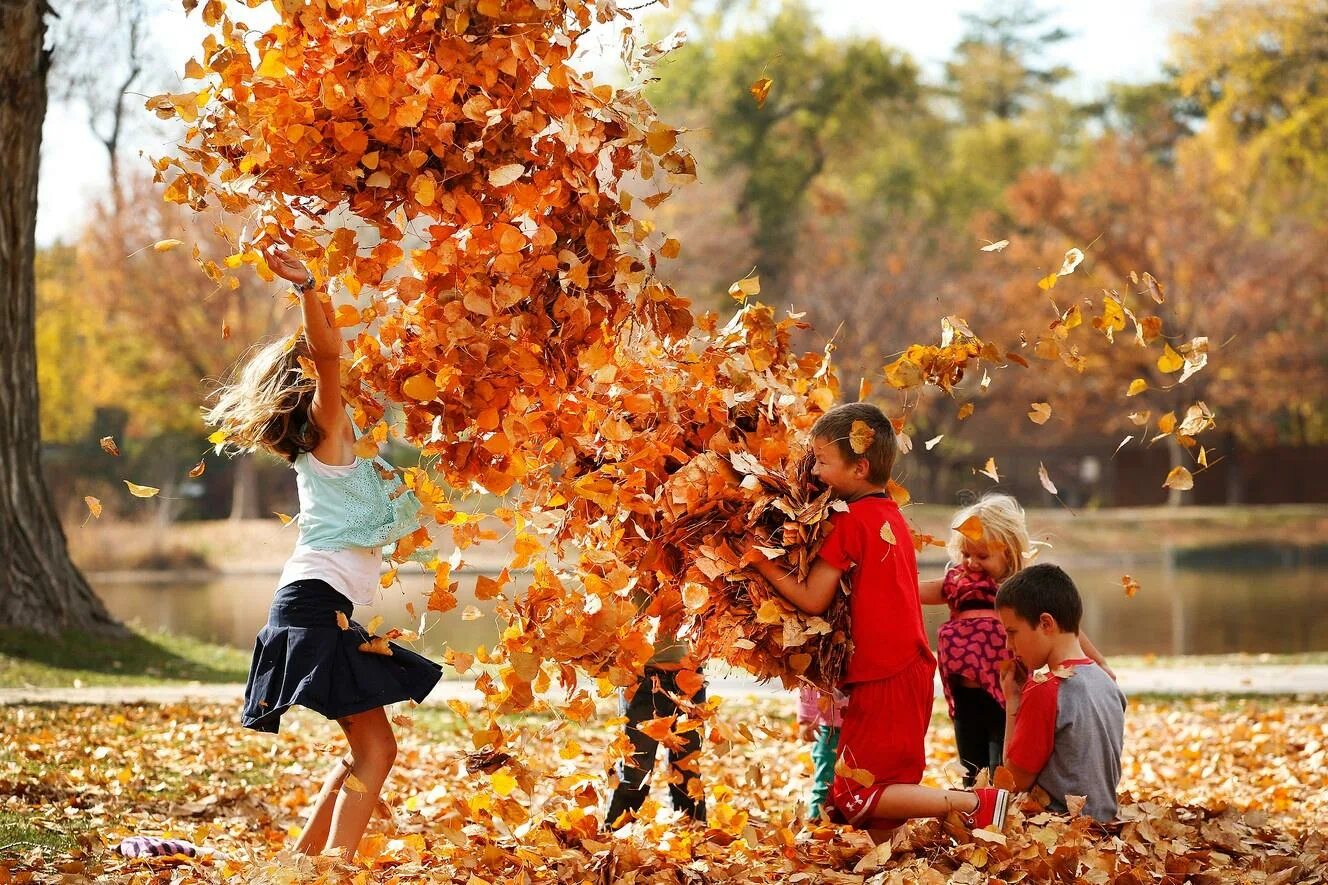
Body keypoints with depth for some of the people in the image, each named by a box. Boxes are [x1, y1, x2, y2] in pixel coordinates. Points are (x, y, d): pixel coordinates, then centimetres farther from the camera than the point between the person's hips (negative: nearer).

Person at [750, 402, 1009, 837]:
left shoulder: (850, 521, -13)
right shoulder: (890, 514, 13)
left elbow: (813, 599, -15)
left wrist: (764, 563, -6)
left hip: (880, 681, -9)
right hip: (910, 667, 9)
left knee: (855, 798, -8)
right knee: (888, 790, 14)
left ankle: (977, 804, -14)